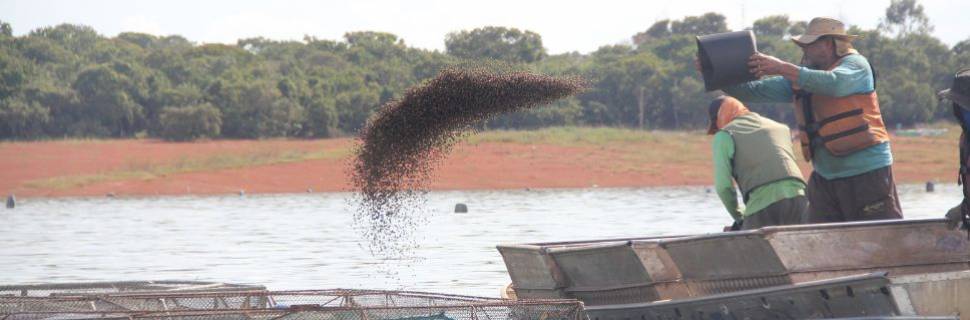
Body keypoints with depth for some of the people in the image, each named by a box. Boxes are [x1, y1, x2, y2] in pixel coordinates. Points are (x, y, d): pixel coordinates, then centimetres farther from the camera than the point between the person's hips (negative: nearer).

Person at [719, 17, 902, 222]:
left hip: (867, 174, -6)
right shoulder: (801, 77, 13)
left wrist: (781, 68, -32)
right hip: (825, 178, 6)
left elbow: (833, 84, -28)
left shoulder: (855, 64, -5)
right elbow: (753, 91, 11)